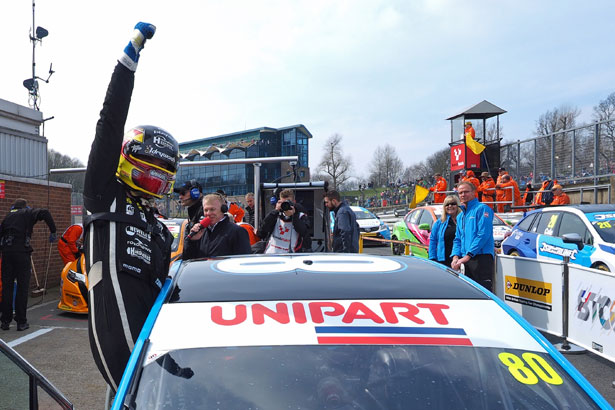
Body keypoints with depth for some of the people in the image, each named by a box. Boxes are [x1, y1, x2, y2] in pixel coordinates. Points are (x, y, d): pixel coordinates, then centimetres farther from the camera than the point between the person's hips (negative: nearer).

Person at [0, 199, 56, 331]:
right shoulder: (28, 213, 10)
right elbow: (44, 213, -7)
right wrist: (53, 231, -4)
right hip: (22, 252, -4)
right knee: (23, 287, 1)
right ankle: (21, 322, 3)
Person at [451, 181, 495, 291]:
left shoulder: (482, 209, -3)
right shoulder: (460, 216, 23)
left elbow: (483, 235, -13)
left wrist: (467, 256, -17)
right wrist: (456, 256, 2)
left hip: (481, 258, -8)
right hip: (465, 261, 8)